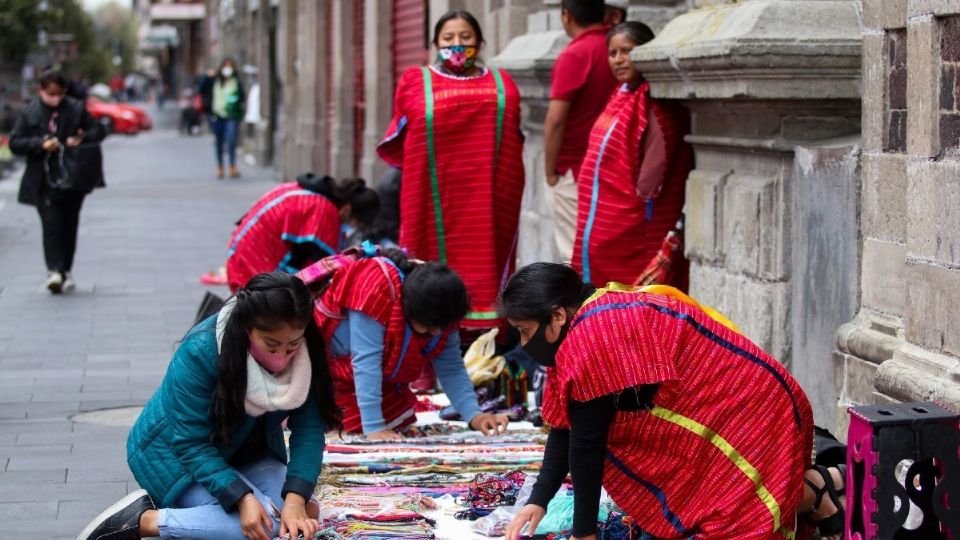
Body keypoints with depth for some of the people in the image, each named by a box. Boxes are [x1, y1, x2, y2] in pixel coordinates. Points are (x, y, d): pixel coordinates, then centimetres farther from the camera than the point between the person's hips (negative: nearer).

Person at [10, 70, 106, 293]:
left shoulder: (76, 109, 2)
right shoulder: (29, 114, 1)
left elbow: (98, 130, 9)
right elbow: (15, 143, -2)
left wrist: (82, 139, -12)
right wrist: (40, 144, -17)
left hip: (73, 180, 2)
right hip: (44, 182, -2)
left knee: (69, 225, 8)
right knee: (51, 224, -13)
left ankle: (66, 271, 20)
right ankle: (54, 271, -17)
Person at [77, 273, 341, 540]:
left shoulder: (307, 354, -18)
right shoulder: (199, 353, -31)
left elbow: (309, 428, -19)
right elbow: (191, 444, -30)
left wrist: (295, 499, -34)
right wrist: (242, 498, -42)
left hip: (244, 453, 7)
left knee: (305, 514, -16)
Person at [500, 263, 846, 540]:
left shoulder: (593, 337, -25)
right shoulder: (592, 322, 6)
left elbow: (587, 443, -22)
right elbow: (564, 429, 9)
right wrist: (538, 502, 1)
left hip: (749, 413, -10)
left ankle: (811, 491, 5)